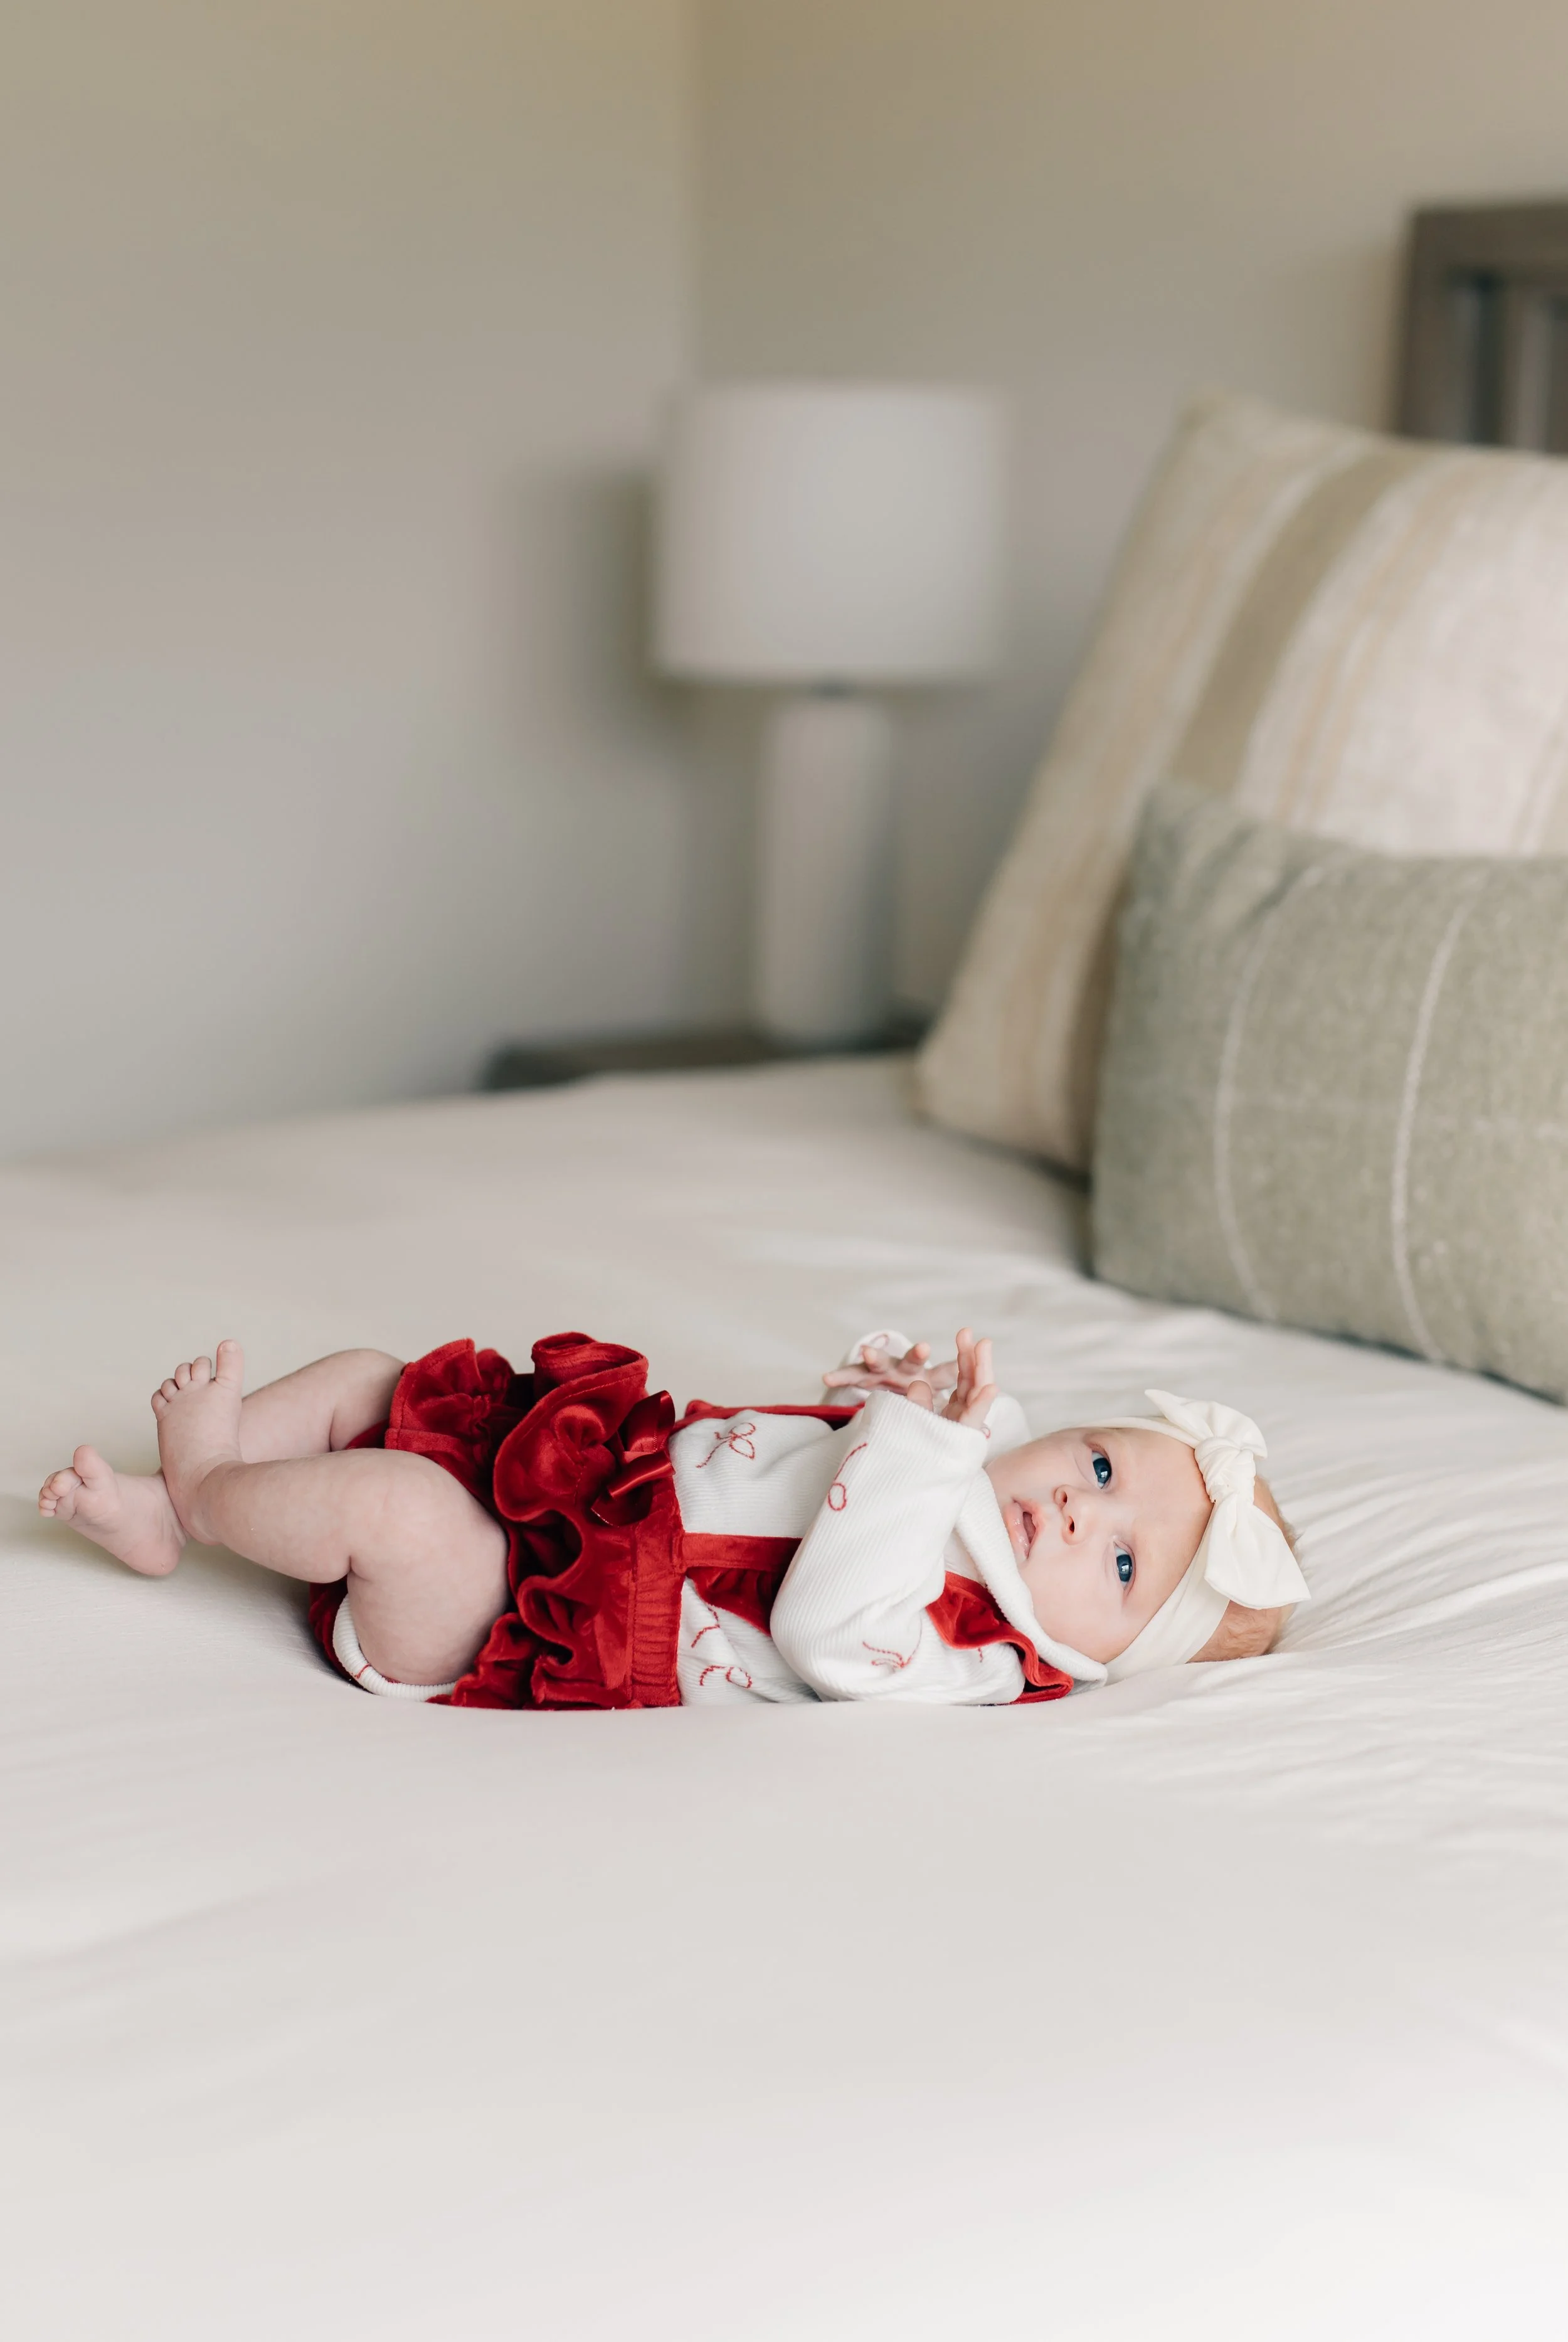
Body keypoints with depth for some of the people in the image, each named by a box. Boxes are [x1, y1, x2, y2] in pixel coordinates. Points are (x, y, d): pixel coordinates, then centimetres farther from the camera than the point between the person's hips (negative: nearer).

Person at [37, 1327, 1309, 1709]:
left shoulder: (964, 1646, -21)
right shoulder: (972, 1461, 3)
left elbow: (823, 1626, -39)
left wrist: (923, 1446, -40)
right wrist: (900, 1390, 0)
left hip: (531, 1611, -9)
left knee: (397, 1502, -29)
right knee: (363, 1378, 10)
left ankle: (206, 1485, 1)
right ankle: (154, 1518, 17)